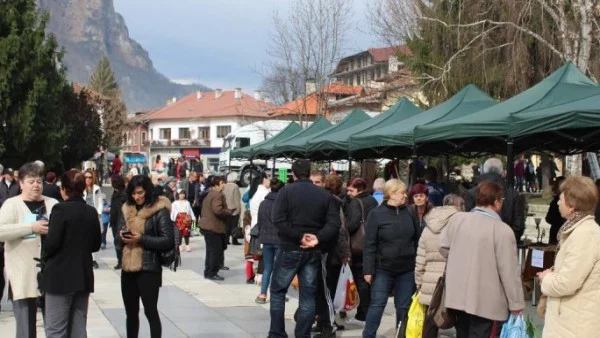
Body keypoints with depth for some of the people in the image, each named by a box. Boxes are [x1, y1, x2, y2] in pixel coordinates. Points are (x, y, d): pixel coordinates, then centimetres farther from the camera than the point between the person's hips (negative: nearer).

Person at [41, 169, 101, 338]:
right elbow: (96, 245, 11)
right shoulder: (92, 212, 6)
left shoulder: (61, 209, -12)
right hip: (84, 275, 6)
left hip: (60, 276, -6)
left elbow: (52, 242, -17)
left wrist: (45, 258, 2)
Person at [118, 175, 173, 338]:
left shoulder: (160, 211, -9)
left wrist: (141, 239, -19)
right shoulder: (127, 208, 11)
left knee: (150, 311, -2)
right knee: (131, 312, 15)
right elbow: (121, 230, 21)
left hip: (148, 268, -6)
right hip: (128, 267, 7)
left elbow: (168, 241, -12)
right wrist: (122, 236, -3)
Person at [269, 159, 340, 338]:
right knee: (308, 295, 9)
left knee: (278, 291, 10)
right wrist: (318, 238, -13)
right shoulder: (325, 194, 5)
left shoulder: (286, 191, -5)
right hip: (314, 251, 3)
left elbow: (278, 220, -17)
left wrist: (299, 236, -15)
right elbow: (334, 223, -6)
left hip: (290, 249, -3)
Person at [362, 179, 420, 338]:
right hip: (383, 269, -3)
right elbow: (369, 245, -8)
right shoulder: (376, 214, -7)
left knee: (404, 307, 10)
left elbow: (418, 241, 10)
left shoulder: (409, 214, 4)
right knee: (377, 305, 0)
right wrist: (368, 270, -12)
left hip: (407, 270, 3)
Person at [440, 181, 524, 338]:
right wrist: (516, 303, -6)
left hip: (458, 295, 6)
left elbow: (444, 248, 10)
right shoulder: (502, 230, -16)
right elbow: (509, 272, -14)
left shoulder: (456, 218, 0)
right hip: (485, 301, -6)